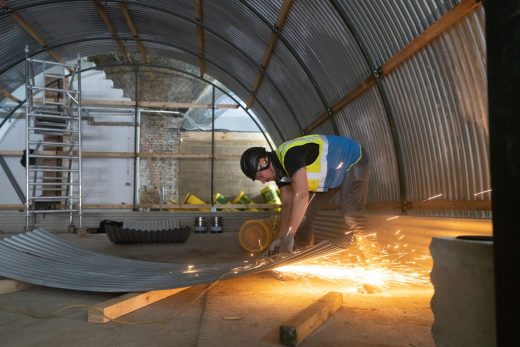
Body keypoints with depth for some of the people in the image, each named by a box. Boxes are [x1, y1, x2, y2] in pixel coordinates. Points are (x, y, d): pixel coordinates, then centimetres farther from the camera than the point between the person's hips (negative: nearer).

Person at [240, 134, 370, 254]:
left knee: (350, 212, -21)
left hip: (354, 161, -8)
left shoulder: (290, 154, -36)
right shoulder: (279, 168, -7)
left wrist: (289, 237, -44)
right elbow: (287, 203, -4)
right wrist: (281, 237, -9)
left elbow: (301, 196, -45)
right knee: (303, 212, 3)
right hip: (334, 173, 9)